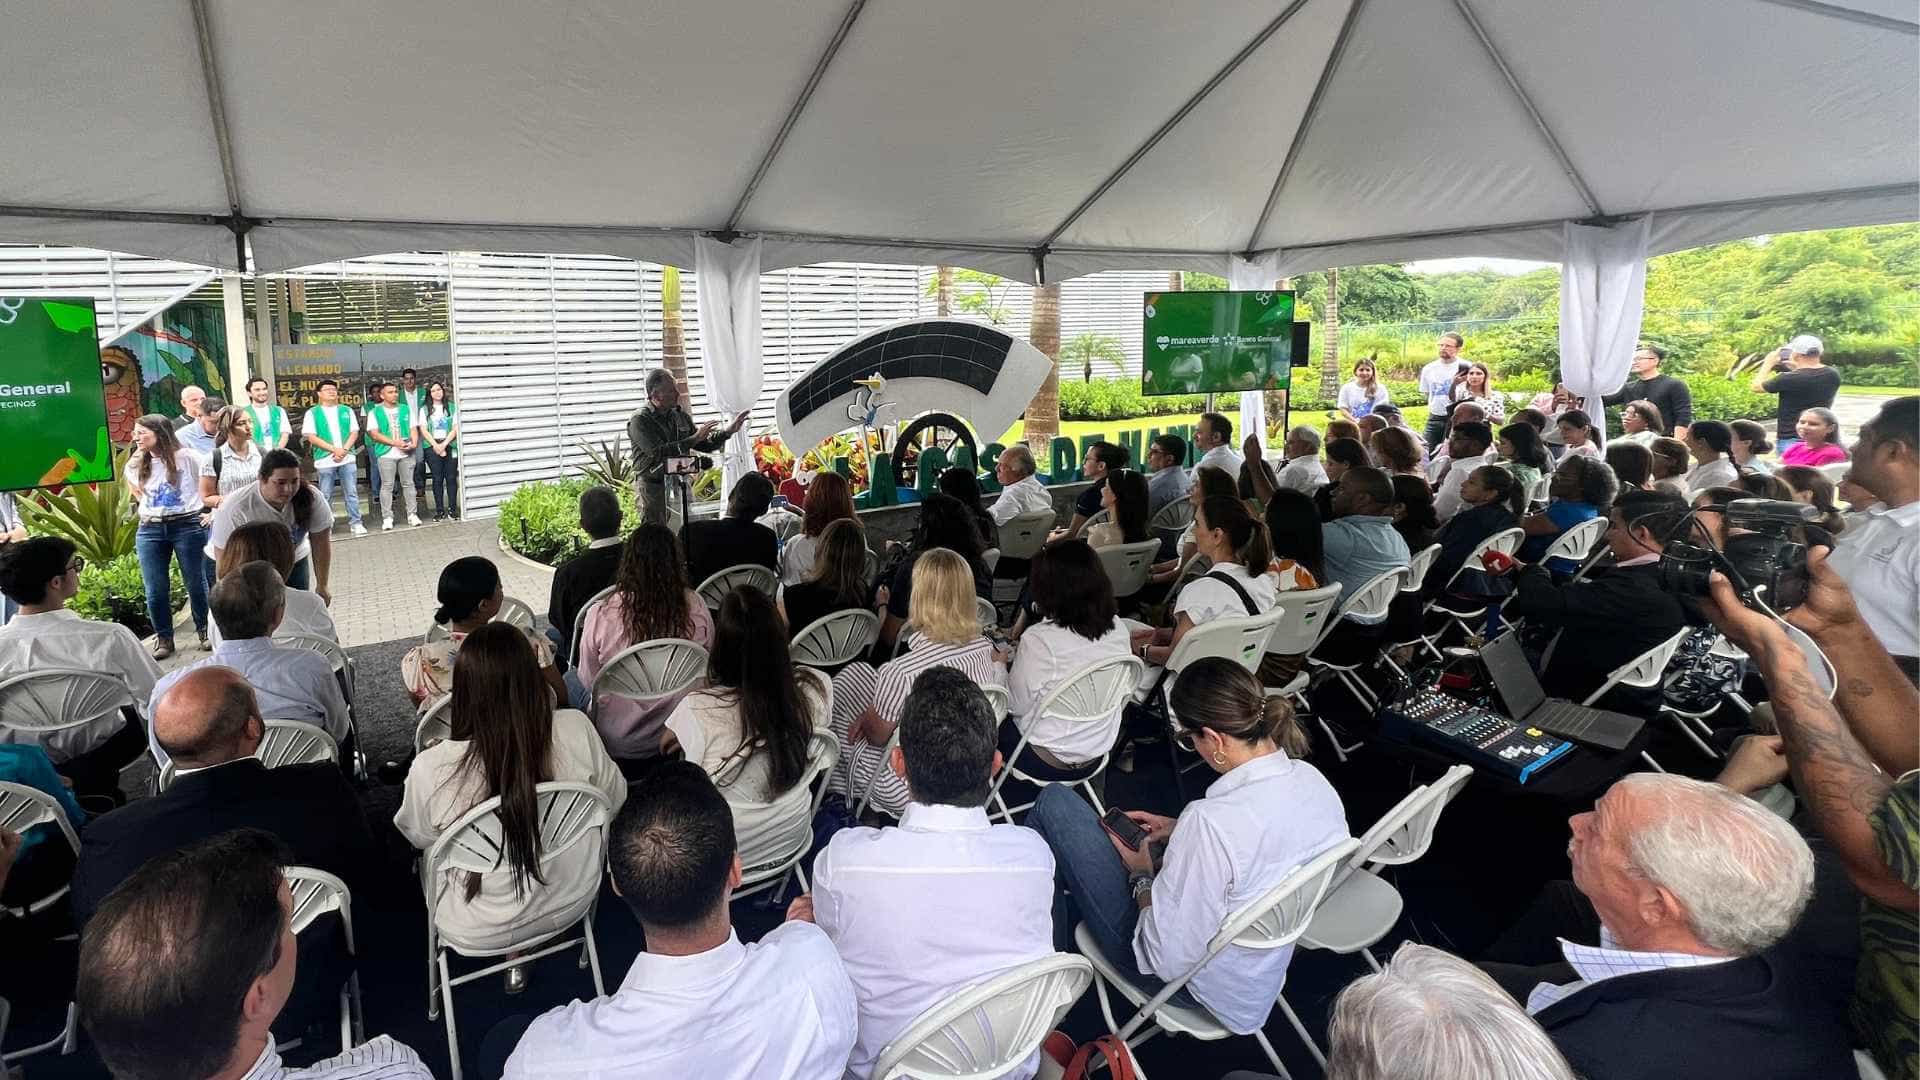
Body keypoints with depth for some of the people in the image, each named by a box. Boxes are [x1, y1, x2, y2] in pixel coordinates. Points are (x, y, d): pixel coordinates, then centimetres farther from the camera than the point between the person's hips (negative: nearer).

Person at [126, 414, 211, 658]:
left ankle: (204, 630, 21)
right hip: (150, 530, 4)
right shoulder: (135, 465, 8)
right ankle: (163, 638, 15)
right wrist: (149, 509, 14)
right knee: (155, 590, 4)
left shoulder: (186, 457, -7)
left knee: (196, 583, 5)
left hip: (187, 526, -4)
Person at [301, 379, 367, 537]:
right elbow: (311, 437, -4)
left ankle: (356, 523, 7)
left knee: (351, 493, 3)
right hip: (324, 461, -2)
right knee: (326, 496, 4)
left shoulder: (346, 411, 12)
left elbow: (354, 433, 6)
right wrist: (334, 449, -13)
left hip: (348, 459, 2)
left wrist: (344, 450, -10)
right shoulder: (312, 413, 4)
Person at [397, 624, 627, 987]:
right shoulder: (577, 730, -26)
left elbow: (417, 836, -6)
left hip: (479, 933, -1)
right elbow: (614, 798, -6)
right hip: (573, 904, 1)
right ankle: (518, 958, 37)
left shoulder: (432, 770, -29)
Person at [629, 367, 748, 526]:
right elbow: (658, 453, -22)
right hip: (653, 487, -6)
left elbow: (704, 446, 19)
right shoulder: (639, 420, -10)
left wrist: (728, 431, 6)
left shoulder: (680, 415, 11)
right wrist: (695, 438, -22)